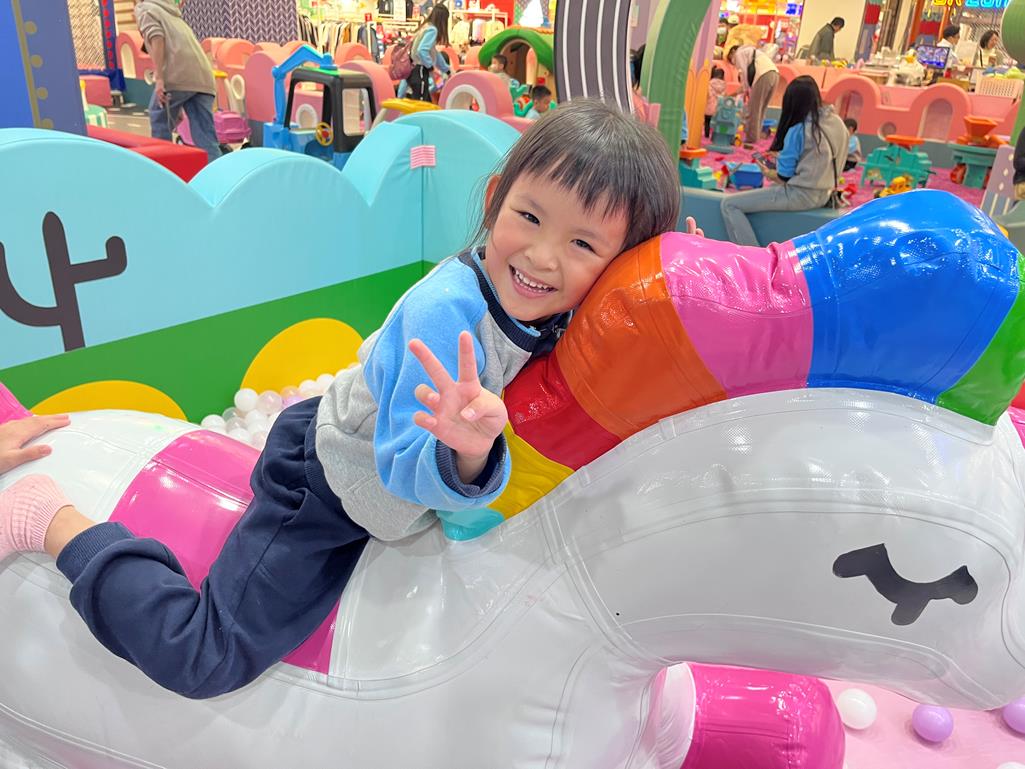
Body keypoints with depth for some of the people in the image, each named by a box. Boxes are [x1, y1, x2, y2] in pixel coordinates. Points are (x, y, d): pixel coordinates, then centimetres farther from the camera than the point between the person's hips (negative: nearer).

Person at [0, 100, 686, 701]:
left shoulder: (570, 311, -16)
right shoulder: (445, 309, -37)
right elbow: (406, 469, -37)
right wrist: (463, 456, -58)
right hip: (330, 483, -7)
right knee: (203, 662, -7)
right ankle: (55, 521, 9)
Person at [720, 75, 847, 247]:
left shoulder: (798, 129, -17)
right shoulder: (837, 123, 5)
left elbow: (784, 176, -12)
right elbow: (818, 163, 13)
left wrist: (766, 172, 10)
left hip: (801, 195, -9)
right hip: (823, 194, 9)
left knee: (729, 204, -6)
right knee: (767, 189, 35)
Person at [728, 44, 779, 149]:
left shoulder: (738, 53, 13)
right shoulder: (750, 52, 38)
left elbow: (744, 72, 2)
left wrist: (745, 90, 7)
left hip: (764, 75, -8)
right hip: (774, 73, 8)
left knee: (754, 110, -3)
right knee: (761, 109, 13)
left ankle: (750, 140, -3)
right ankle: (755, 138, 14)